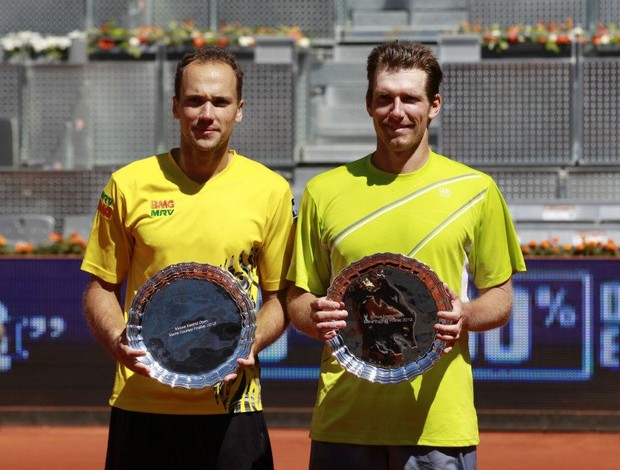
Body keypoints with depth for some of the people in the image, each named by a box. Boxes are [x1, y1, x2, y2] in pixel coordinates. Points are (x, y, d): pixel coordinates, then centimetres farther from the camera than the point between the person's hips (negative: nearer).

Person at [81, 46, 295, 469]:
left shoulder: (272, 190, 3)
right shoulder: (129, 184, 3)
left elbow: (280, 297, 9)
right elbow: (102, 287, 9)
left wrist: (250, 345, -10)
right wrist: (118, 341, -10)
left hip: (231, 408, 0)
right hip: (141, 403, 0)